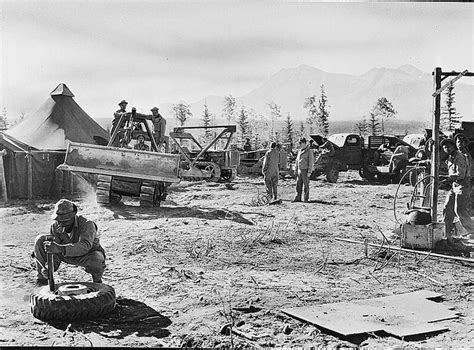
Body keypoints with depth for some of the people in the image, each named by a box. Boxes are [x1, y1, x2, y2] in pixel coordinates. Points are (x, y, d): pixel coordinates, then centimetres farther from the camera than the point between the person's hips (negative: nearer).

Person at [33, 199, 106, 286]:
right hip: (69, 255, 4)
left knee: (97, 259, -42)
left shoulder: (87, 224, -31)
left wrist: (60, 248, -61)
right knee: (40, 240, -15)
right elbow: (55, 253, -15)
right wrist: (50, 267, -36)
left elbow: (84, 246, -49)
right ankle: (43, 277, -4)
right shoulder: (55, 226, -16)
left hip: (88, 255, -4)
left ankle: (97, 280, -5)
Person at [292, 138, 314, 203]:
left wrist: (309, 172, -15)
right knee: (298, 184, 4)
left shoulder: (309, 151, -8)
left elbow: (311, 162, -10)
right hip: (299, 170, 6)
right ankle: (298, 198, 8)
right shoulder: (299, 151, 13)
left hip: (305, 170, -6)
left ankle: (306, 199, 5)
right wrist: (296, 170, 16)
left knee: (306, 185, -1)